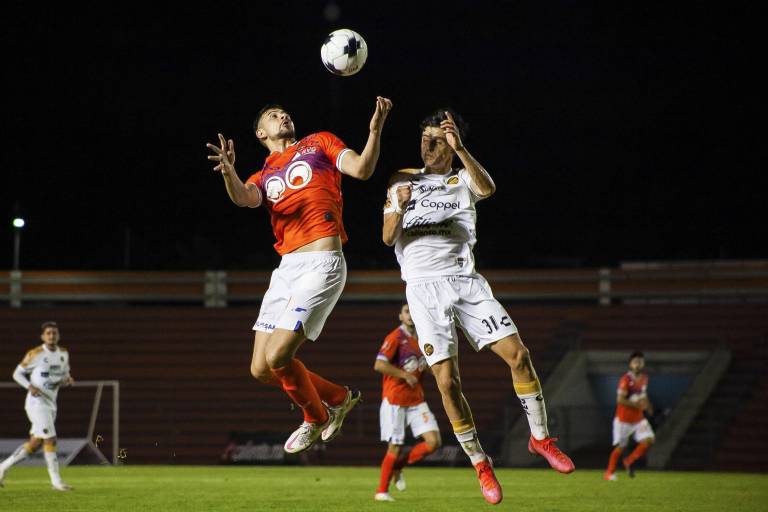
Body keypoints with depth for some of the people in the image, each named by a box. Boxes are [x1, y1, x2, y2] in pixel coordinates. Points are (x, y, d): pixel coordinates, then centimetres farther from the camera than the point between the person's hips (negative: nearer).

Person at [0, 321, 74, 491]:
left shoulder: (63, 354, 8)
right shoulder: (35, 355, -10)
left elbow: (65, 374, 22)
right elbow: (17, 373, -3)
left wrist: (67, 379, -3)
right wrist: (30, 386, -20)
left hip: (51, 404, 7)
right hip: (37, 402, -7)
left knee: (35, 444, 10)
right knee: (50, 439, -14)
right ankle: (56, 480, -9)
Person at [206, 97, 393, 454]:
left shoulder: (318, 143, 14)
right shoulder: (265, 177, 20)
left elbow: (361, 169, -1)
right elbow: (244, 197, -4)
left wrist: (375, 129, -17)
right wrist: (228, 170, -26)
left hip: (322, 264, -6)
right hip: (287, 268, 6)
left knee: (278, 356, -16)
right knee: (261, 369, 3)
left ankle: (316, 418, 11)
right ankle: (339, 398, 24)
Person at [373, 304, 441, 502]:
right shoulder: (395, 338, -9)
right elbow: (379, 365, -18)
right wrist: (405, 375, -18)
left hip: (416, 400, 6)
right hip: (394, 400, -6)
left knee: (433, 441, -6)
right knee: (395, 447, -5)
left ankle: (398, 466, 15)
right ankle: (382, 491, 10)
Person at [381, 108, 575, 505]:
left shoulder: (463, 180, 12)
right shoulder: (403, 181, 15)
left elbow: (487, 189, -14)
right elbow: (388, 238, 6)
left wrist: (460, 149, -26)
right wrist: (399, 208, -14)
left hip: (465, 280, 1)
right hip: (424, 287, -1)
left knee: (517, 353, -12)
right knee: (447, 380, -10)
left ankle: (540, 437, 6)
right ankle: (479, 464, 4)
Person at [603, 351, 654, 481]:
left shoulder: (644, 378, 6)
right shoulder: (626, 379, -17)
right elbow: (620, 400, -22)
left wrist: (647, 405, 5)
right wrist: (638, 405, -26)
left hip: (638, 418, 6)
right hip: (624, 419, -6)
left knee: (649, 440, -10)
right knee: (620, 447, 0)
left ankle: (629, 462, 8)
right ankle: (609, 473, 16)